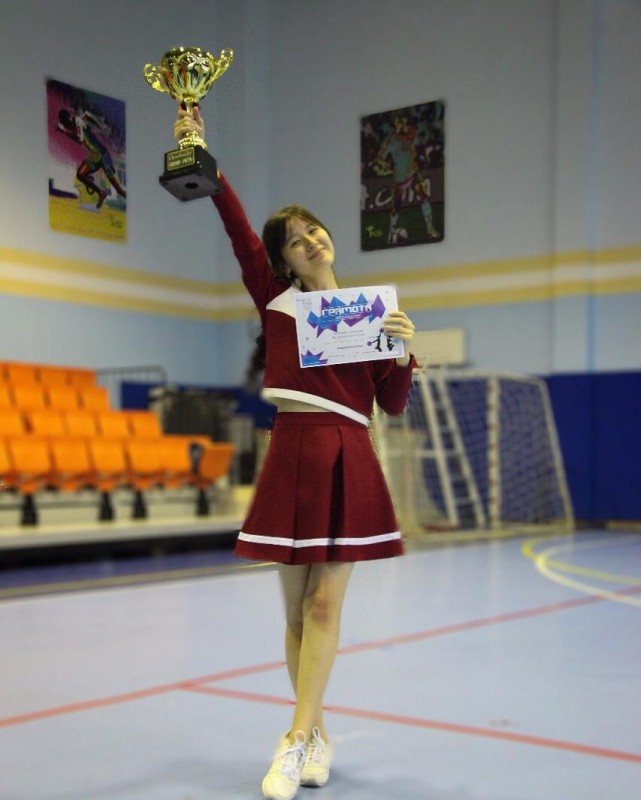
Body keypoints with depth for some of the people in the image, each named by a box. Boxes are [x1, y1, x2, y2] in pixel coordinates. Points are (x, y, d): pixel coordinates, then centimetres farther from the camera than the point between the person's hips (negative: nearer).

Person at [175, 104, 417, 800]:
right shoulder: (275, 298, 11)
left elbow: (393, 404, 6)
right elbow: (237, 226, 3)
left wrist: (403, 350, -10)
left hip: (349, 461, -1)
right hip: (291, 454, 1)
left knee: (324, 604, -5)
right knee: (296, 609, 4)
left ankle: (295, 742, -2)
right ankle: (318, 738, 17)